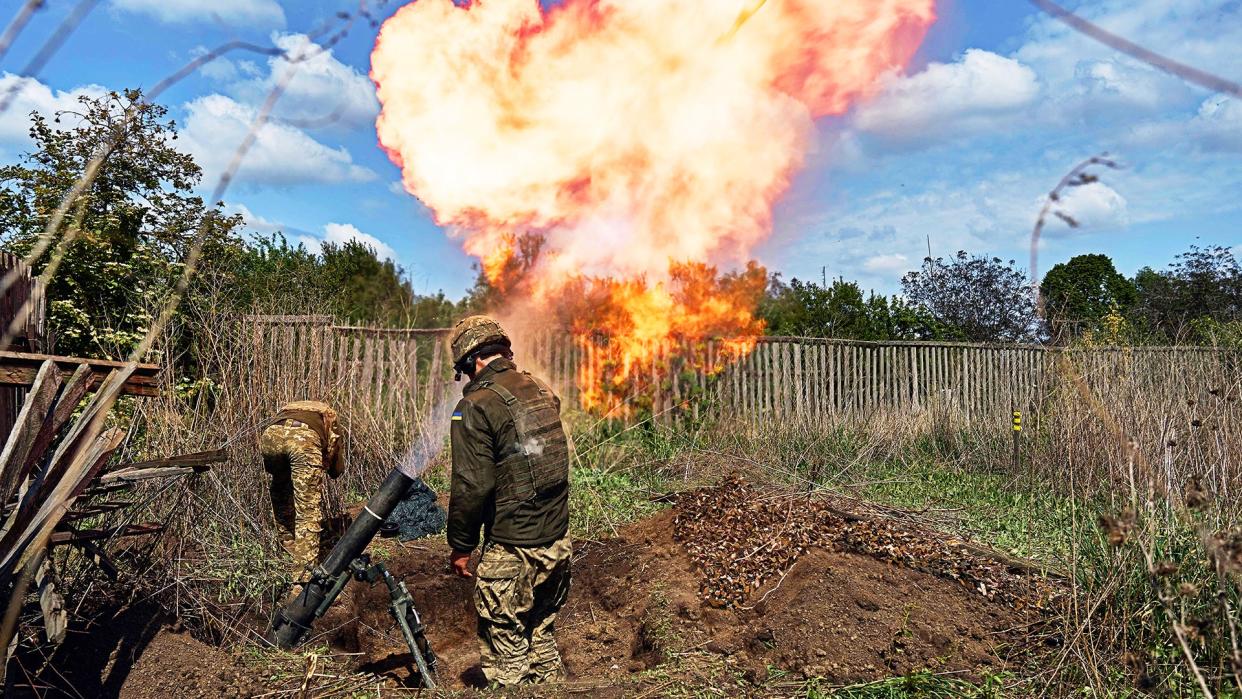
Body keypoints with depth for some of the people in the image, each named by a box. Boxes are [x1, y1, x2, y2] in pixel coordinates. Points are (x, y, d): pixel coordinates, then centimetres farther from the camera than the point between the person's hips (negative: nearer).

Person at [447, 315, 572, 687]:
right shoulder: (543, 391, 6)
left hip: (512, 551, -7)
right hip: (559, 543, 7)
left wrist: (460, 546, -6)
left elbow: (472, 486, -16)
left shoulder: (476, 406, -15)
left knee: (506, 656, 8)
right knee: (541, 636, 23)